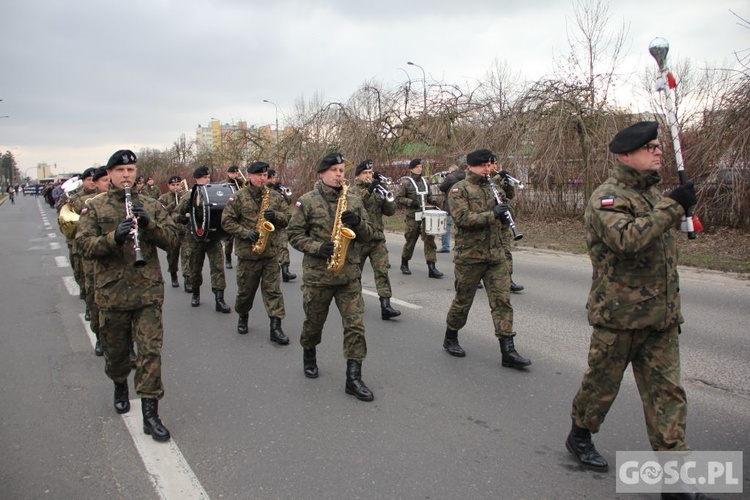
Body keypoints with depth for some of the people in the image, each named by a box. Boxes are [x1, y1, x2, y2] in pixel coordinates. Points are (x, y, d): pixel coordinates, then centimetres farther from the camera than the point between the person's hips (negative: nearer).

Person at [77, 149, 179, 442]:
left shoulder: (151, 206, 6)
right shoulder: (95, 207, 3)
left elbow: (171, 240, 0)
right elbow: (85, 245, -7)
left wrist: (149, 224, -17)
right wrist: (114, 237, -24)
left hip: (148, 290, 0)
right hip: (111, 293, 1)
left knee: (150, 351, -5)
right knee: (115, 350, 16)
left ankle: (150, 413, 1)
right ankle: (120, 386, 46)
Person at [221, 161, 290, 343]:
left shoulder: (275, 196, 7)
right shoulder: (238, 197, -2)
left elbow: (288, 217, 8)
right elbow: (227, 221, -4)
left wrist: (276, 216, -13)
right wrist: (245, 233, -17)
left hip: (271, 252, 2)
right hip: (247, 252, -1)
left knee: (273, 290, -2)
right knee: (245, 290, 12)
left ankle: (276, 327, -3)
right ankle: (243, 317, 38)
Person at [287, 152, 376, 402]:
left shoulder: (353, 201, 8)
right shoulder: (307, 201, -2)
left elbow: (367, 235, 9)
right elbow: (294, 233, -3)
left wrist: (358, 223, -12)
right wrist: (317, 247, -18)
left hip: (350, 274, 2)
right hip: (317, 275, -2)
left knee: (355, 325, -4)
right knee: (314, 322, 15)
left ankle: (354, 377, 1)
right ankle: (309, 355, 44)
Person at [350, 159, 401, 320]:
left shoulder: (377, 191, 12)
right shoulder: (353, 190, 0)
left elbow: (390, 211, 5)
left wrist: (386, 197, -13)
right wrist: (368, 190, -31)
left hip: (378, 238, 3)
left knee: (382, 271, -8)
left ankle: (385, 305, -12)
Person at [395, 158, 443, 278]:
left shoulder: (425, 181, 13)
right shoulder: (406, 182, -4)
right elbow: (398, 198, -5)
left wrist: (433, 200, 4)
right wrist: (410, 202, -18)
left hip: (425, 215, 5)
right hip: (412, 217, -5)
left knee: (429, 239, -5)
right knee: (410, 240, 5)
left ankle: (431, 268, -5)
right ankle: (404, 264, 27)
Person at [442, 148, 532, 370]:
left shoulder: (490, 188, 15)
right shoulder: (459, 189, -5)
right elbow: (462, 218, -19)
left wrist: (503, 216, -1)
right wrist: (492, 214, -25)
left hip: (495, 254, 6)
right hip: (469, 255, -5)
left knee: (502, 299, -1)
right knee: (463, 300, 7)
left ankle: (508, 351, 0)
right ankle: (450, 339, 29)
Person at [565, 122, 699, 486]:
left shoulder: (653, 190, 14)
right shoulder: (607, 197, -14)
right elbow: (627, 239, -32)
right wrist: (672, 206, -27)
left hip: (661, 315, 7)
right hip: (619, 312, -7)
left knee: (667, 391, 6)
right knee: (602, 382, 9)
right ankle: (579, 436, 33)